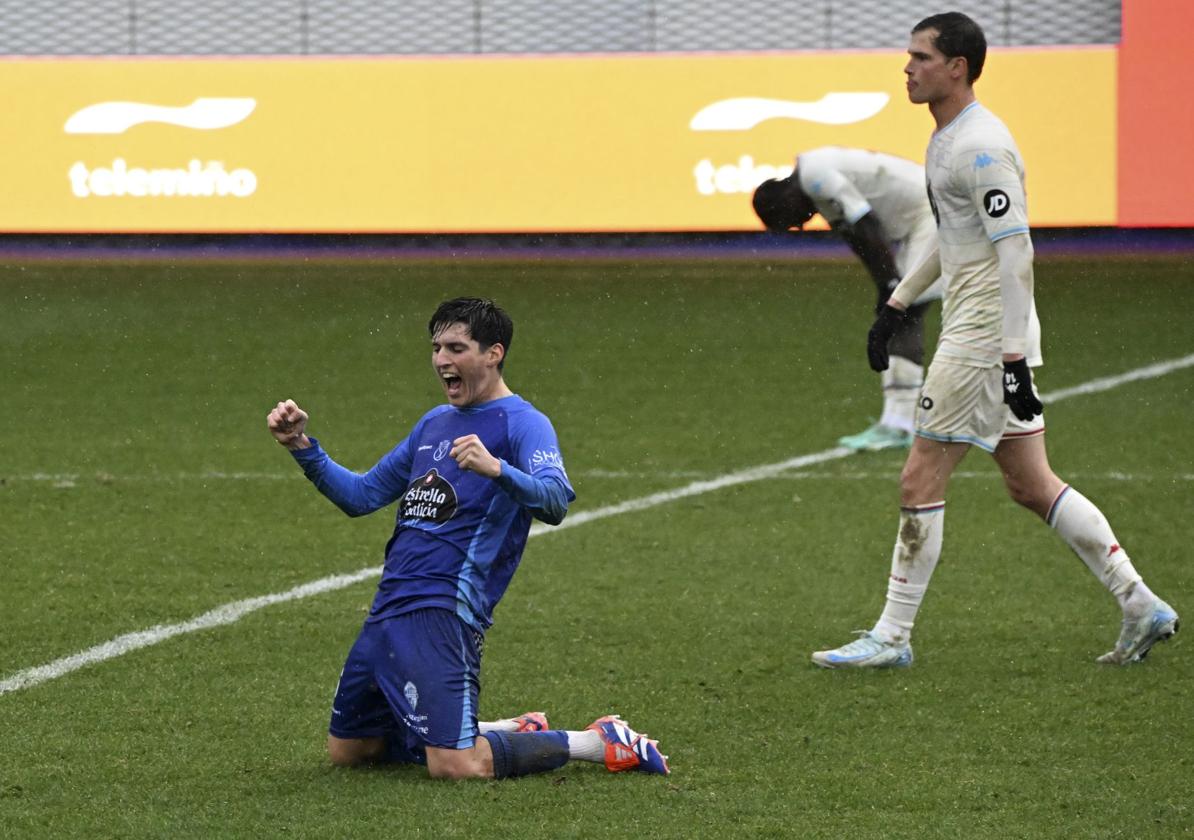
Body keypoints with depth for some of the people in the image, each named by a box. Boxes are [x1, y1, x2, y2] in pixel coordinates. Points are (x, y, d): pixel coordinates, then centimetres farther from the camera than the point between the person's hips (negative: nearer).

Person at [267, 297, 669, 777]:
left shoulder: (521, 423, -5)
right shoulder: (434, 424, 20)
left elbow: (555, 502, -22)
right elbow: (361, 496, 26)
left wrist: (496, 469, -40)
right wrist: (302, 446, 13)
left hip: (443, 612, -9)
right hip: (388, 611, 9)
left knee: (454, 766, -20)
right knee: (347, 749, 15)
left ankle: (601, 743, 0)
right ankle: (518, 732, 24)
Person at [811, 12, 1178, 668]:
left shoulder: (981, 146, -17)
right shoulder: (947, 140, 15)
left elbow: (1015, 252, -22)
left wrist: (1014, 357, -25)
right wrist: (897, 304, 26)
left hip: (985, 336, -10)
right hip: (992, 337, 10)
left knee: (920, 480, -4)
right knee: (1031, 486, 11)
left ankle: (892, 637, 3)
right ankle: (1141, 608, 13)